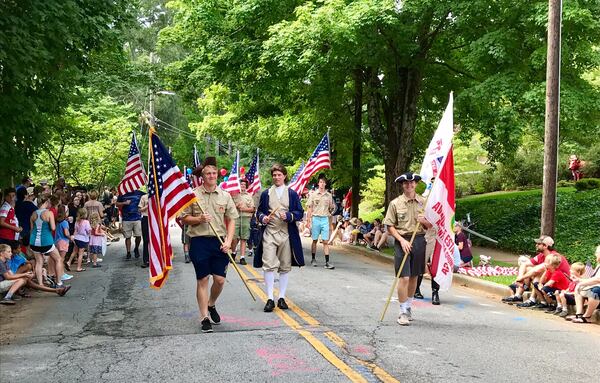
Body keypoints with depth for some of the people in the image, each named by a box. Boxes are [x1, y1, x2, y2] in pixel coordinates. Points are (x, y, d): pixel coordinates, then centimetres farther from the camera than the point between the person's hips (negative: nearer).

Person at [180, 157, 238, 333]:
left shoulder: (225, 196, 6)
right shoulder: (193, 195, 0)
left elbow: (231, 220, 6)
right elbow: (184, 218, 3)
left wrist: (228, 241, -5)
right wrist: (199, 219, -15)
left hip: (219, 242, 2)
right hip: (199, 241, -2)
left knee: (220, 279, 2)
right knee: (202, 279, 2)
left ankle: (211, 305, 32)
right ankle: (205, 317, 11)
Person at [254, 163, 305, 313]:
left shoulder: (292, 194, 8)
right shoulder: (266, 194, 11)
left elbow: (300, 214, 5)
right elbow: (259, 211, 13)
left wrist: (288, 216, -13)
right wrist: (262, 218, -9)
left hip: (287, 234, 1)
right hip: (269, 233, 0)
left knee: (285, 267, 7)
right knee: (269, 265, -10)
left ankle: (282, 298, 17)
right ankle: (270, 299, -6)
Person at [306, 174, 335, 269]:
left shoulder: (329, 195, 8)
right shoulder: (313, 194, 2)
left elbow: (331, 208, 15)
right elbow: (309, 208, 2)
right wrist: (308, 221, -3)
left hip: (325, 219, 1)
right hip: (315, 218, -1)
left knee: (325, 241, -3)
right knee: (315, 240, 7)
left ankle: (327, 262, -6)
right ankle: (313, 259, 20)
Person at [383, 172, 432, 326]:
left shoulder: (423, 202, 7)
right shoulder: (395, 203, -2)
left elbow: (430, 225, 12)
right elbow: (390, 226, -2)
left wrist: (424, 221, -10)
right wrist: (402, 240, -13)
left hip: (419, 240, 3)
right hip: (402, 241, -3)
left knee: (414, 276, 13)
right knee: (404, 277, -8)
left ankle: (408, 307, 29)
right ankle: (403, 312, 0)